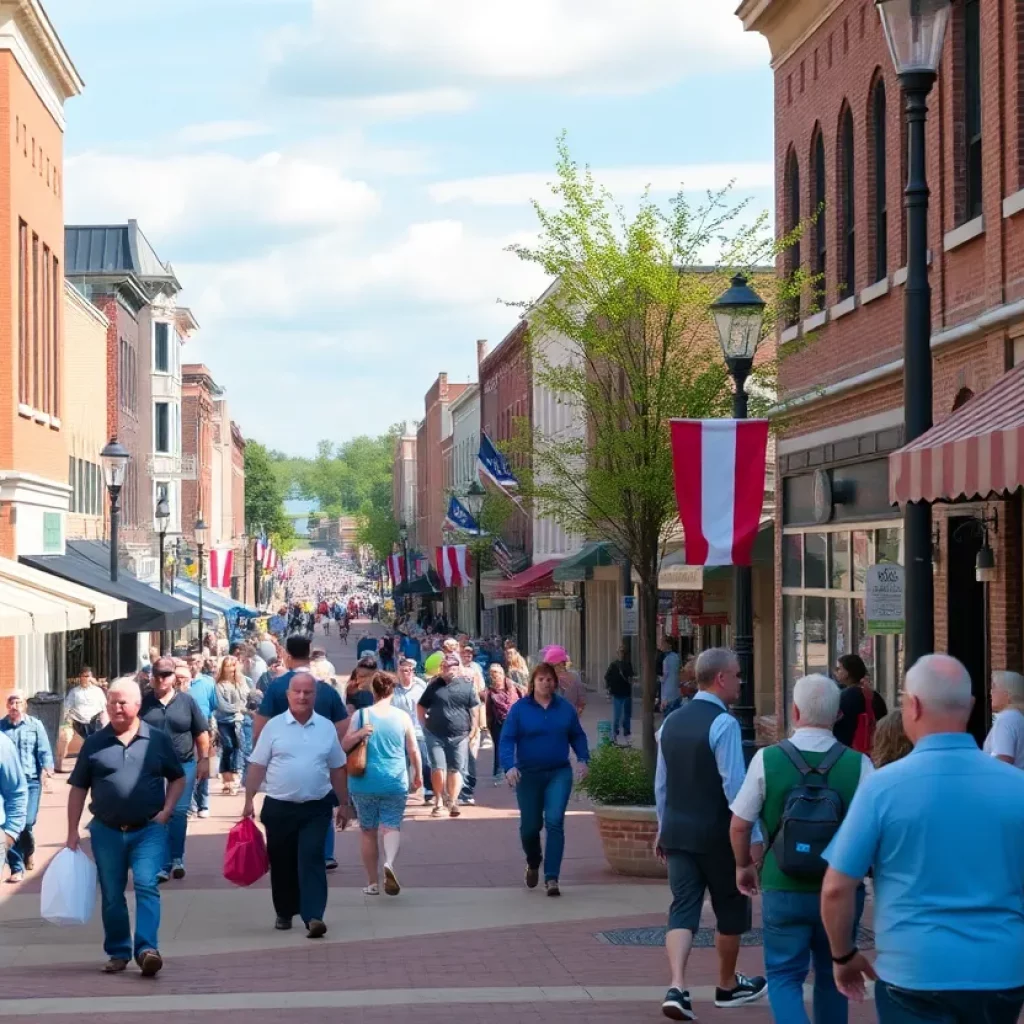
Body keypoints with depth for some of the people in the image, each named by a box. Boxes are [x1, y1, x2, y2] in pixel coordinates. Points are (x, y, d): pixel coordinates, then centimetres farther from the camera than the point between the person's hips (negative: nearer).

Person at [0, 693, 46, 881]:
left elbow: (44, 750, -1)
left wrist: (47, 767, -19)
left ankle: (29, 850, 25)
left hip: (31, 781, -1)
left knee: (26, 822, -9)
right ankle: (17, 868, 8)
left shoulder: (35, 725, 4)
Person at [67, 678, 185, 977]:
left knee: (146, 886, -16)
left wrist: (166, 811, -3)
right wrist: (72, 831, 2)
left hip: (149, 829, -2)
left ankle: (147, 948, -21)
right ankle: (118, 952, 20)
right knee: (112, 895, 9)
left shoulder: (158, 739, 1)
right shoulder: (94, 743, 3)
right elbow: (78, 789, 6)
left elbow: (177, 778, 12)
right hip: (107, 831, 2)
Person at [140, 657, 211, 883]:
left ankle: (177, 858, 18)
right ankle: (163, 866, 2)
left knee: (178, 812, -1)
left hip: (183, 765, 0)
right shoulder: (144, 702, 3)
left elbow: (202, 733, 7)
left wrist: (204, 759, 3)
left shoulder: (186, 700, 4)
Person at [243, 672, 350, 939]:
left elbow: (337, 769, 12)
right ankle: (284, 914, 26)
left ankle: (313, 917, -18)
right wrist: (249, 800, -5)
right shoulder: (274, 727, 0)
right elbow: (258, 766, 1)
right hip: (279, 807, 0)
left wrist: (343, 803, 12)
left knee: (311, 861, -11)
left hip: (316, 809, 0)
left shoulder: (327, 728, 6)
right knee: (282, 864, 9)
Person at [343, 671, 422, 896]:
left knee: (367, 831, 12)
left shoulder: (361, 715, -1)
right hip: (395, 782, 0)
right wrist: (418, 775, 16)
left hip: (365, 783, 0)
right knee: (392, 826, 1)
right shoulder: (402, 717, 0)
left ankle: (373, 883, 16)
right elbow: (413, 750, 3)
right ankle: (389, 863, -30)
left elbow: (344, 746, -3)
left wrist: (358, 734, -18)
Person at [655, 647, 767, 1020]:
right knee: (731, 909, 13)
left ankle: (677, 987, -16)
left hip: (678, 831, 6)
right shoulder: (723, 723, -16)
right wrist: (753, 836, -16)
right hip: (717, 833, -6)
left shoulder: (672, 721, 7)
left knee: (683, 908, 2)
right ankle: (728, 986, 27)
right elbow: (734, 785, -20)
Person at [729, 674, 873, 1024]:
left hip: (783, 890, -1)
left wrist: (744, 865, 17)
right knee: (832, 977, 19)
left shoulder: (767, 759, -8)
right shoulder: (859, 765, -9)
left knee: (784, 976, 8)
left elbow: (740, 825, -2)